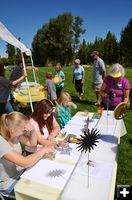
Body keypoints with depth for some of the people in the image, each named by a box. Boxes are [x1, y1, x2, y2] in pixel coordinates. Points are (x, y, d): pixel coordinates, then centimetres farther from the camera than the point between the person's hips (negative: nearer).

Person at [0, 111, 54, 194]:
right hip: (10, 183, -6)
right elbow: (25, 163, -36)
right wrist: (44, 149, -25)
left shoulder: (15, 134, -9)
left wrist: (33, 130, -19)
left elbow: (32, 143, 0)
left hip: (20, 172, 6)